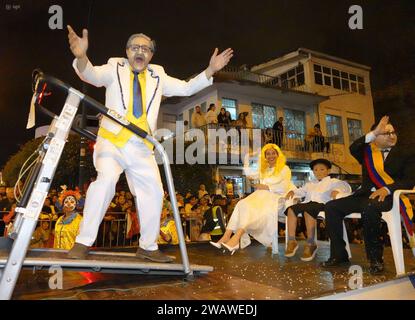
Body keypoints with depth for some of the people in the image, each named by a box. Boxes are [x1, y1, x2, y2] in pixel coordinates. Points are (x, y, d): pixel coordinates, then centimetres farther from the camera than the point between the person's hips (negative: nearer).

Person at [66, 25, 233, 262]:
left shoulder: (158, 76, 16)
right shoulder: (115, 68, 7)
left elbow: (187, 88, 17)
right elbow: (92, 75, -12)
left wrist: (210, 70, 6)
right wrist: (81, 57, -34)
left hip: (141, 148, 4)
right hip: (112, 141, -4)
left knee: (153, 191, 1)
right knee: (106, 180, -28)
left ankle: (148, 247, 19)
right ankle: (83, 242, -13)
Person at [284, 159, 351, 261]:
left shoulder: (332, 181, 17)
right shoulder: (310, 184, 36)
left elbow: (345, 186, 2)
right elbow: (302, 191, 34)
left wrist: (337, 190, -20)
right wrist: (293, 192, 13)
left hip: (321, 203, -5)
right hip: (307, 203, 6)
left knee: (308, 210, -39)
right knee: (291, 209, -25)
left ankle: (311, 244, -30)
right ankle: (291, 241, -23)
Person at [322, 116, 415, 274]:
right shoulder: (367, 150, 15)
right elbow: (353, 148, -9)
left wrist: (386, 189, -20)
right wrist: (373, 133, -18)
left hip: (389, 196, -4)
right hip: (366, 195, 5)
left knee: (370, 208, -38)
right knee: (332, 206, -13)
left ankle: (375, 258, -18)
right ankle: (339, 255, -6)